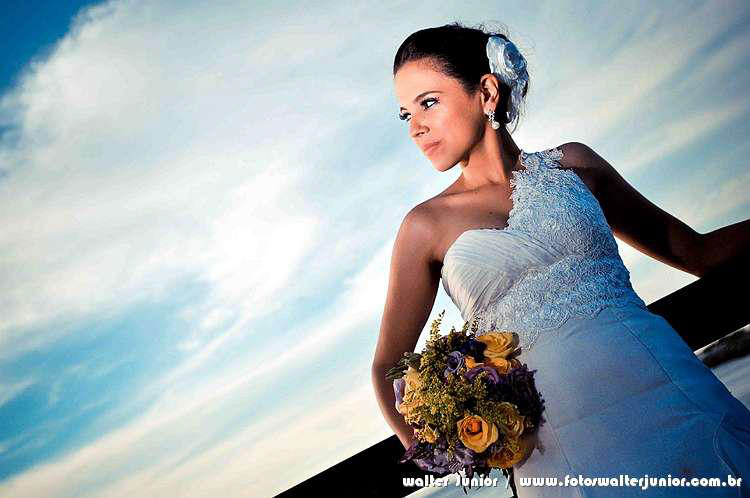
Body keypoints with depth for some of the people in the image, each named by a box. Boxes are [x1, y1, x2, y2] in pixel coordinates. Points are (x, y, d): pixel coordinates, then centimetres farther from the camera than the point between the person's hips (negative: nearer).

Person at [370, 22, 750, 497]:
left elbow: (697, 251, 15)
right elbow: (388, 366, 7)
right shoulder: (428, 225, 2)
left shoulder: (572, 164, 6)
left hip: (676, 398, 2)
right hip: (566, 453, -1)